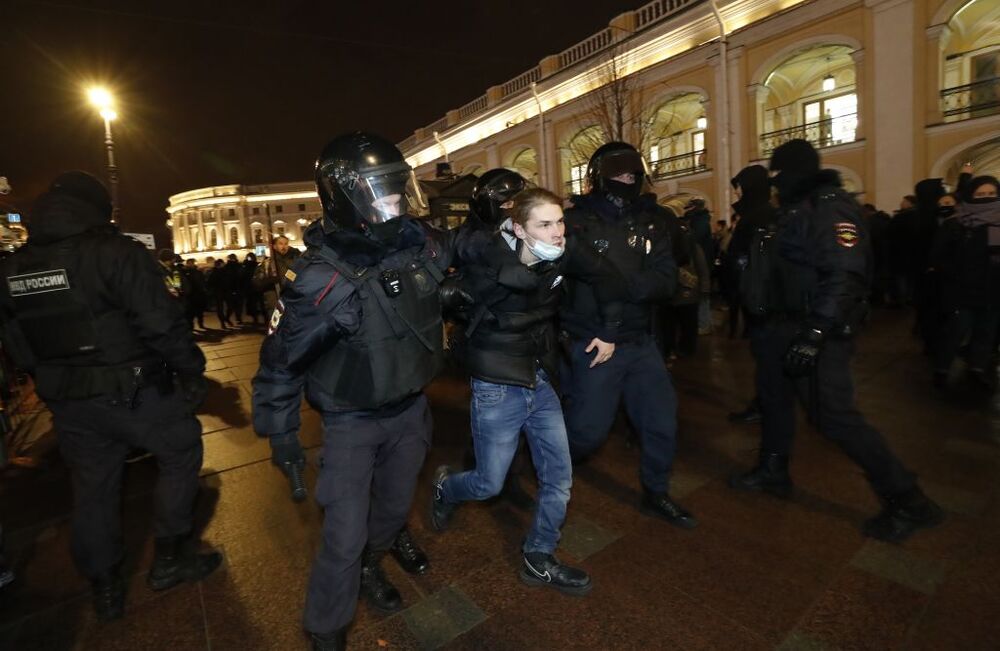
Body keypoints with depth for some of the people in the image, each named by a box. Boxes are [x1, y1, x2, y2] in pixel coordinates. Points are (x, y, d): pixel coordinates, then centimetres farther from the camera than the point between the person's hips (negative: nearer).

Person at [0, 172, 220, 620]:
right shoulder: (117, 254, -17)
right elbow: (162, 324, -23)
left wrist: (54, 382, 22)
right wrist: (192, 371, -11)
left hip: (68, 403, 7)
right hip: (134, 395, -6)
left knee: (92, 489, 19)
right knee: (181, 453, 15)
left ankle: (104, 589, 35)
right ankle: (169, 559, 20)